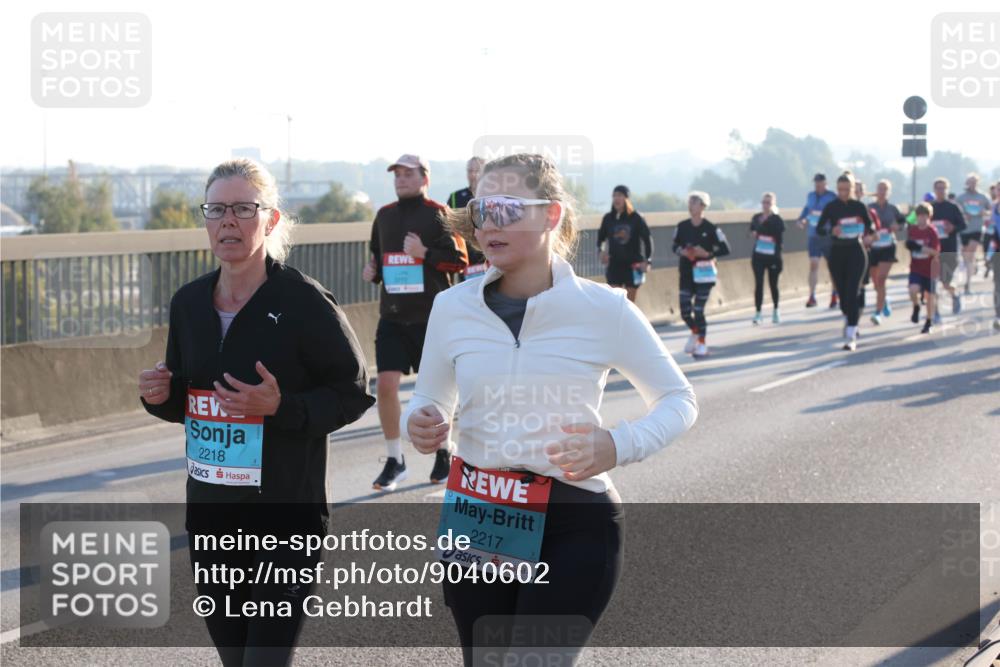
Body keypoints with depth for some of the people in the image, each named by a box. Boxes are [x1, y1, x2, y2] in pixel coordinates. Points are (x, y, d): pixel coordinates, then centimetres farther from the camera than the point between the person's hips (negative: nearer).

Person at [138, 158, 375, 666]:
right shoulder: (189, 302, 6)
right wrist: (160, 396, -5)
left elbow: (354, 393, -9)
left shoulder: (304, 301, -12)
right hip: (209, 512, 6)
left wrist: (282, 407, -23)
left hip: (287, 515, -6)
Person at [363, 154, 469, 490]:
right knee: (385, 384, -7)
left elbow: (460, 260, -8)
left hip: (430, 316, -4)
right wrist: (373, 271, 2)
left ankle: (444, 453, 29)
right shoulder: (384, 215, 11)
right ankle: (394, 460, 5)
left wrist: (425, 253, -21)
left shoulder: (438, 214, -5)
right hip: (392, 315, 4)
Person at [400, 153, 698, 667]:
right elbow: (428, 400, 15)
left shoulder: (605, 309, -9)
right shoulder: (452, 307, 0)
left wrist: (620, 446, -18)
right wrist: (420, 425, -10)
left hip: (575, 528, -4)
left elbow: (678, 399, 2)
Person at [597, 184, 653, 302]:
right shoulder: (608, 218, 0)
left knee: (630, 303, 8)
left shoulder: (636, 218, -7)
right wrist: (601, 250, -9)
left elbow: (647, 239, -1)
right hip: (614, 265, 1)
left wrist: (647, 261, -9)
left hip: (633, 266, -1)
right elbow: (601, 237, 11)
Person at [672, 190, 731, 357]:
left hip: (704, 274, -3)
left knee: (698, 310, -5)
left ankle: (702, 344, 12)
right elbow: (675, 246, 11)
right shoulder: (682, 226, 1)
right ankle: (695, 332, 31)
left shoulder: (710, 228, -10)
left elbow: (725, 249, -7)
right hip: (686, 273, 4)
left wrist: (708, 254, -19)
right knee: (685, 311, 1)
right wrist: (682, 251, -10)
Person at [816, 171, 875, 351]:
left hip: (856, 252, -2)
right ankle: (849, 320, 43)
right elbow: (819, 229, -7)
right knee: (842, 292, 12)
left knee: (852, 293, -12)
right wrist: (831, 230, -25)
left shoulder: (859, 206, 0)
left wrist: (866, 231, -9)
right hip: (837, 252, 2)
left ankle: (851, 337, -15)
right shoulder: (831, 207, -1)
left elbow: (871, 227, 11)